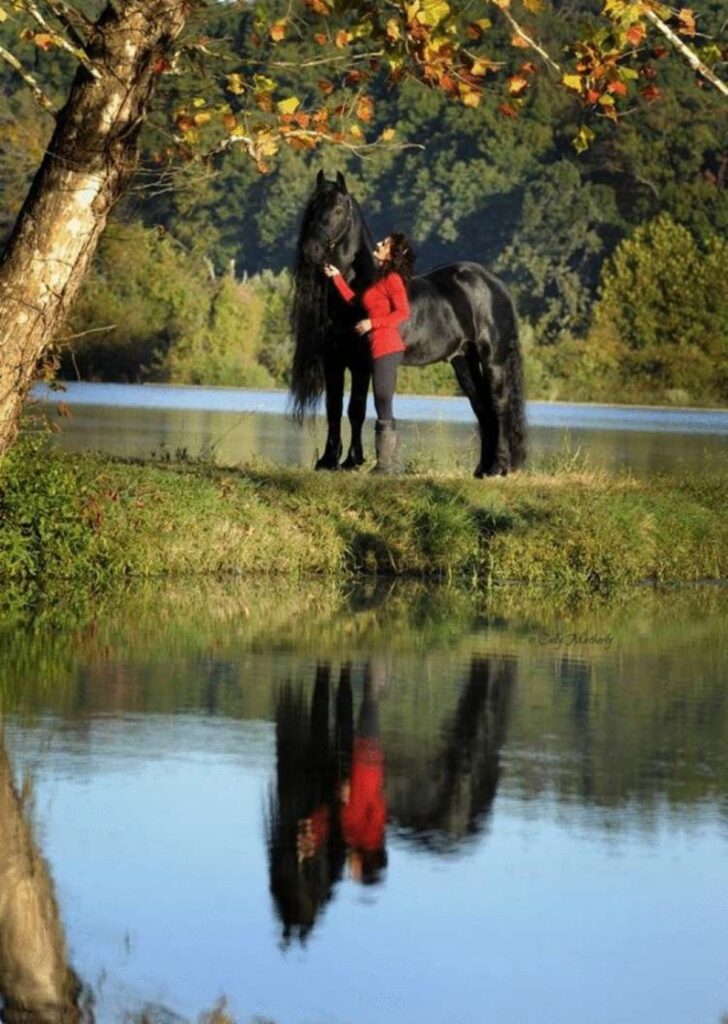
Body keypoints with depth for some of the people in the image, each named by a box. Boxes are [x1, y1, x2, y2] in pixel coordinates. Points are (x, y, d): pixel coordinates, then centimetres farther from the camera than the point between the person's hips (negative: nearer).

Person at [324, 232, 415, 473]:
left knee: (383, 410, -8)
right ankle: (387, 463, 15)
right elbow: (354, 301, 23)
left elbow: (403, 312, -19)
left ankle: (385, 465, -6)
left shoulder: (393, 279, -10)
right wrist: (337, 277, 24)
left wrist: (372, 323, -20)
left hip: (386, 348, -10)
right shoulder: (380, 278, 17)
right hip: (380, 349, 10)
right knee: (384, 410, 12)